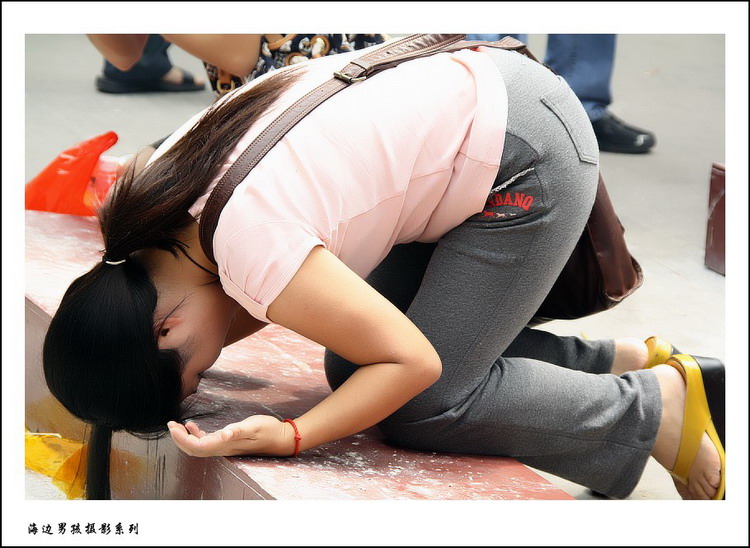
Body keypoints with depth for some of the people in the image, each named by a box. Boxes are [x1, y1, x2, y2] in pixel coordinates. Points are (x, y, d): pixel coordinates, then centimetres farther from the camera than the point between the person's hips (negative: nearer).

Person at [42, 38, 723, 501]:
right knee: (357, 368, 7)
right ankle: (628, 361, 14)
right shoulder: (159, 186, -3)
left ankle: (662, 406, 5)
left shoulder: (250, 252, -28)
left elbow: (414, 363, -19)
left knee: (423, 409, -10)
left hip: (529, 163, -10)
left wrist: (286, 437, -26)